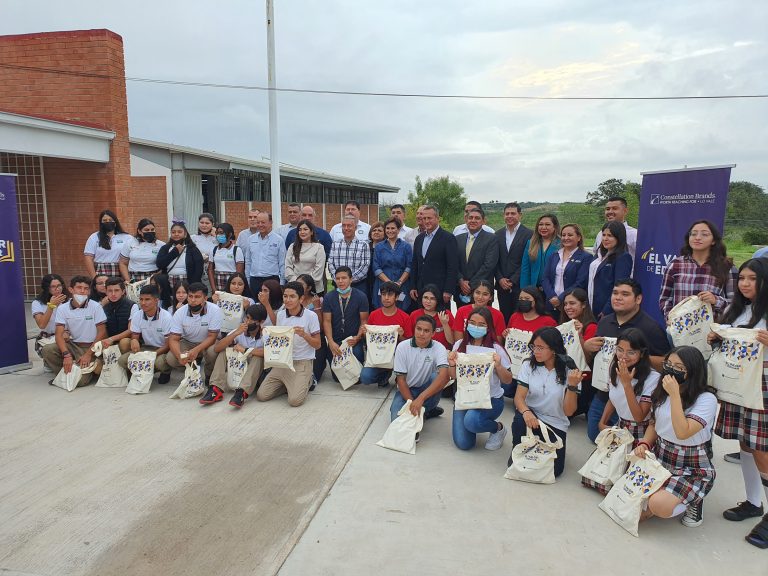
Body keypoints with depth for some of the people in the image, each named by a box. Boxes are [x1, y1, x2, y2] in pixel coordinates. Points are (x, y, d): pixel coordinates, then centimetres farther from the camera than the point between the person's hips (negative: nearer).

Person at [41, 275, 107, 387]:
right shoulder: (62, 308, -1)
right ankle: (67, 373, -3)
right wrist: (66, 355, -23)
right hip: (72, 345, 4)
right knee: (47, 350, -24)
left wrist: (89, 354, -15)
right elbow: (59, 335, -8)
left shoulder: (95, 307, -8)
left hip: (90, 347, -3)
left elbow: (102, 333, -8)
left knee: (80, 380, -22)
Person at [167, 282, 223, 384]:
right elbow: (173, 339, -15)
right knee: (171, 359, -22)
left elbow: (212, 336, -22)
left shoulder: (214, 310, -23)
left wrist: (196, 350, -39)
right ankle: (194, 363, 11)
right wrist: (179, 355, -36)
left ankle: (210, 376, -5)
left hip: (208, 343, -3)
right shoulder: (180, 313, -15)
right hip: (188, 343, 3)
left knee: (212, 351, -37)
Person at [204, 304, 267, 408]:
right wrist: (236, 333, -27)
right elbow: (216, 348, -16)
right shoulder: (239, 332, -7)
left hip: (256, 372, -4)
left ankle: (241, 393, -41)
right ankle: (216, 390, -25)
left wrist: (245, 350, -28)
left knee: (258, 356, -31)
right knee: (224, 351, -14)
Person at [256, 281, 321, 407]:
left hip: (302, 363, -5)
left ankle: (306, 383, 11)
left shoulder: (311, 316, -9)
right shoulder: (280, 314, 5)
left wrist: (304, 335, -23)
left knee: (295, 400, -21)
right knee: (261, 395, -7)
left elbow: (317, 345, -5)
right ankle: (288, 385, 17)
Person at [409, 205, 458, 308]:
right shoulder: (419, 238, 14)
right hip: (421, 290, 6)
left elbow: (453, 267, -10)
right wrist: (413, 287, 10)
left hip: (440, 291, -5)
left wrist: (448, 291, -14)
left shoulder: (448, 238, -6)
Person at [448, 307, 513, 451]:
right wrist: (452, 364, -14)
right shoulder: (460, 345, 0)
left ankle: (498, 428, 1)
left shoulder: (495, 349, -8)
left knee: (471, 421, -33)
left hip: (491, 399, -3)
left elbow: (508, 381, -3)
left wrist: (498, 366, -22)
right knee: (463, 443, -11)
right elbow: (453, 377, 6)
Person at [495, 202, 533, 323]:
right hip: (502, 285, 4)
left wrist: (513, 280, -12)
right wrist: (500, 279, -3)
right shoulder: (498, 234, 12)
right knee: (504, 318, 7)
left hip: (520, 285, -4)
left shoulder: (528, 234, -3)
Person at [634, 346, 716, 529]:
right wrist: (644, 444, -5)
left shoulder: (707, 399, -17)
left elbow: (683, 433, -28)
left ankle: (693, 501, 5)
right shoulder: (662, 392, 2)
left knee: (659, 505, -26)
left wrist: (675, 394, -28)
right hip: (659, 458, 5)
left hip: (692, 469, -5)